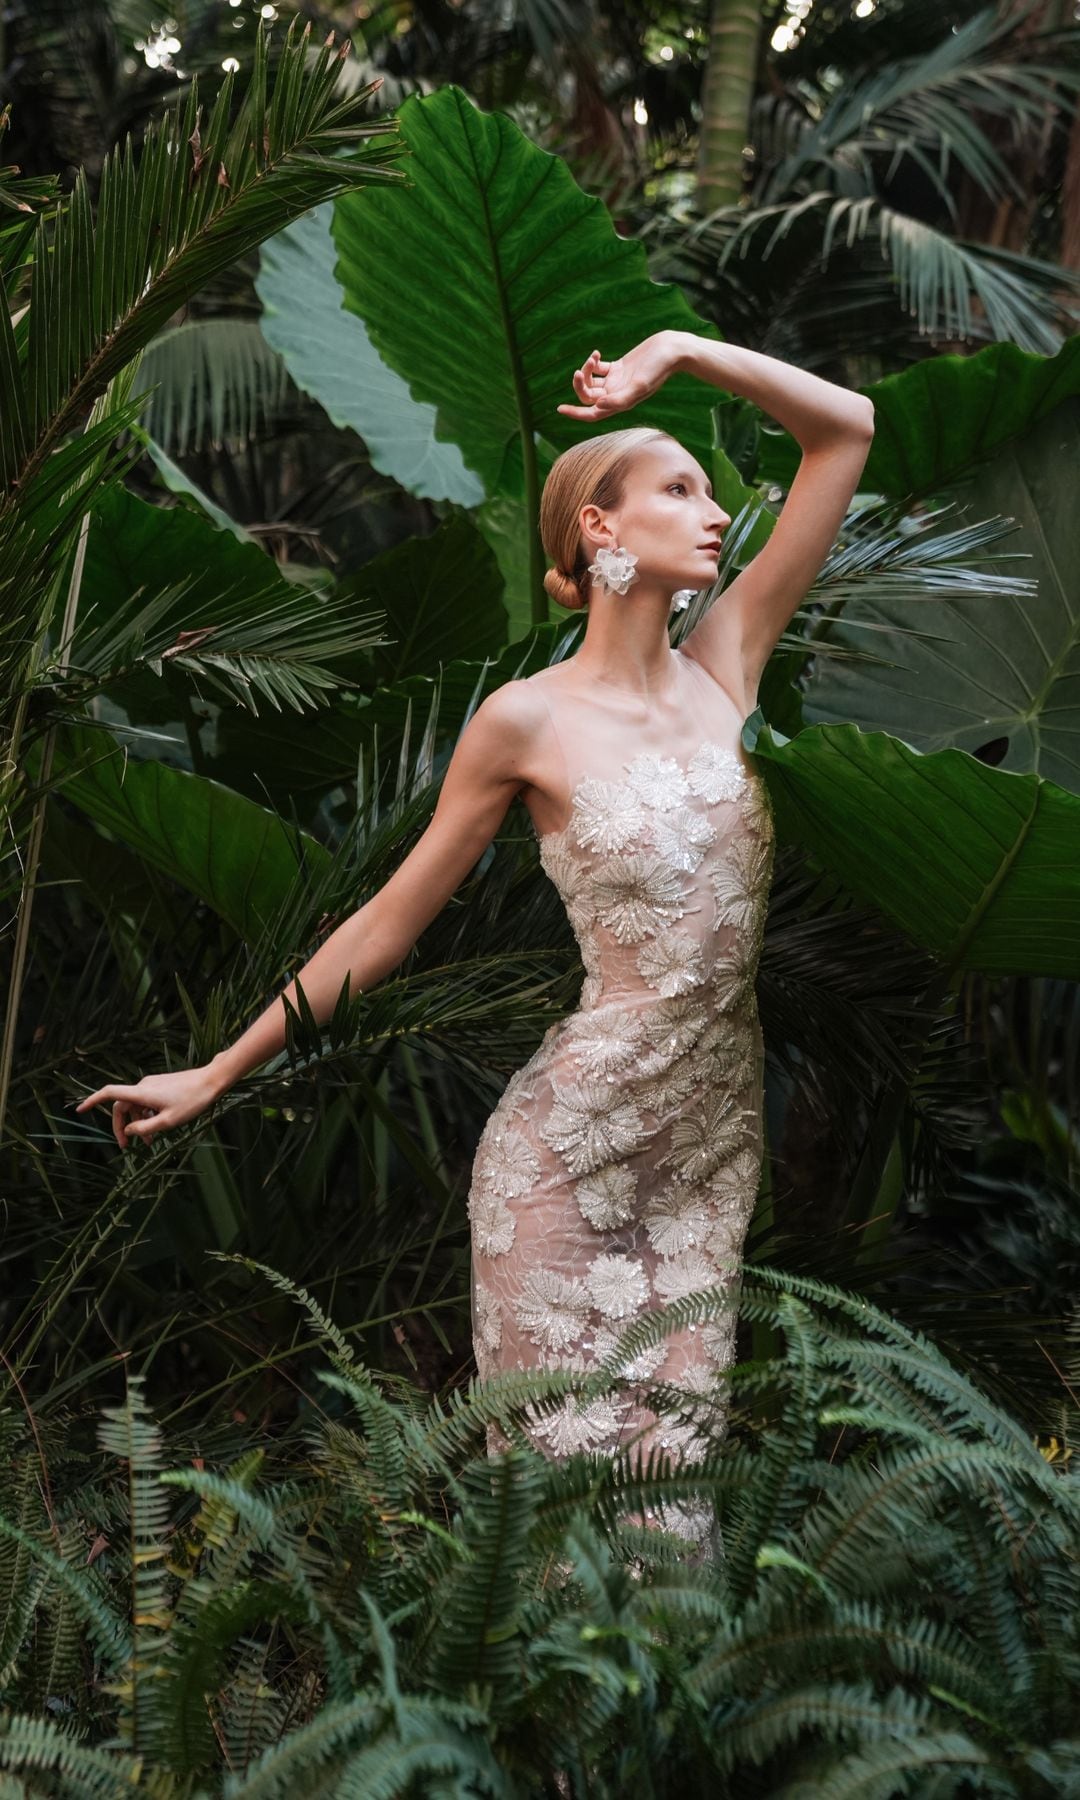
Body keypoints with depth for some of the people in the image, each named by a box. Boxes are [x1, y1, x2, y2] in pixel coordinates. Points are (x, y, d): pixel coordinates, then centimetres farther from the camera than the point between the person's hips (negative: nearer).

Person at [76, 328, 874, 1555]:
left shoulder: (725, 662, 6)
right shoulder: (527, 721, -5)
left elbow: (848, 430, 8)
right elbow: (390, 921, 2)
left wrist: (685, 349, 2)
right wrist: (218, 1074, 5)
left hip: (716, 1145, 5)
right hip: (573, 1143, -4)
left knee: (673, 1478, 6)